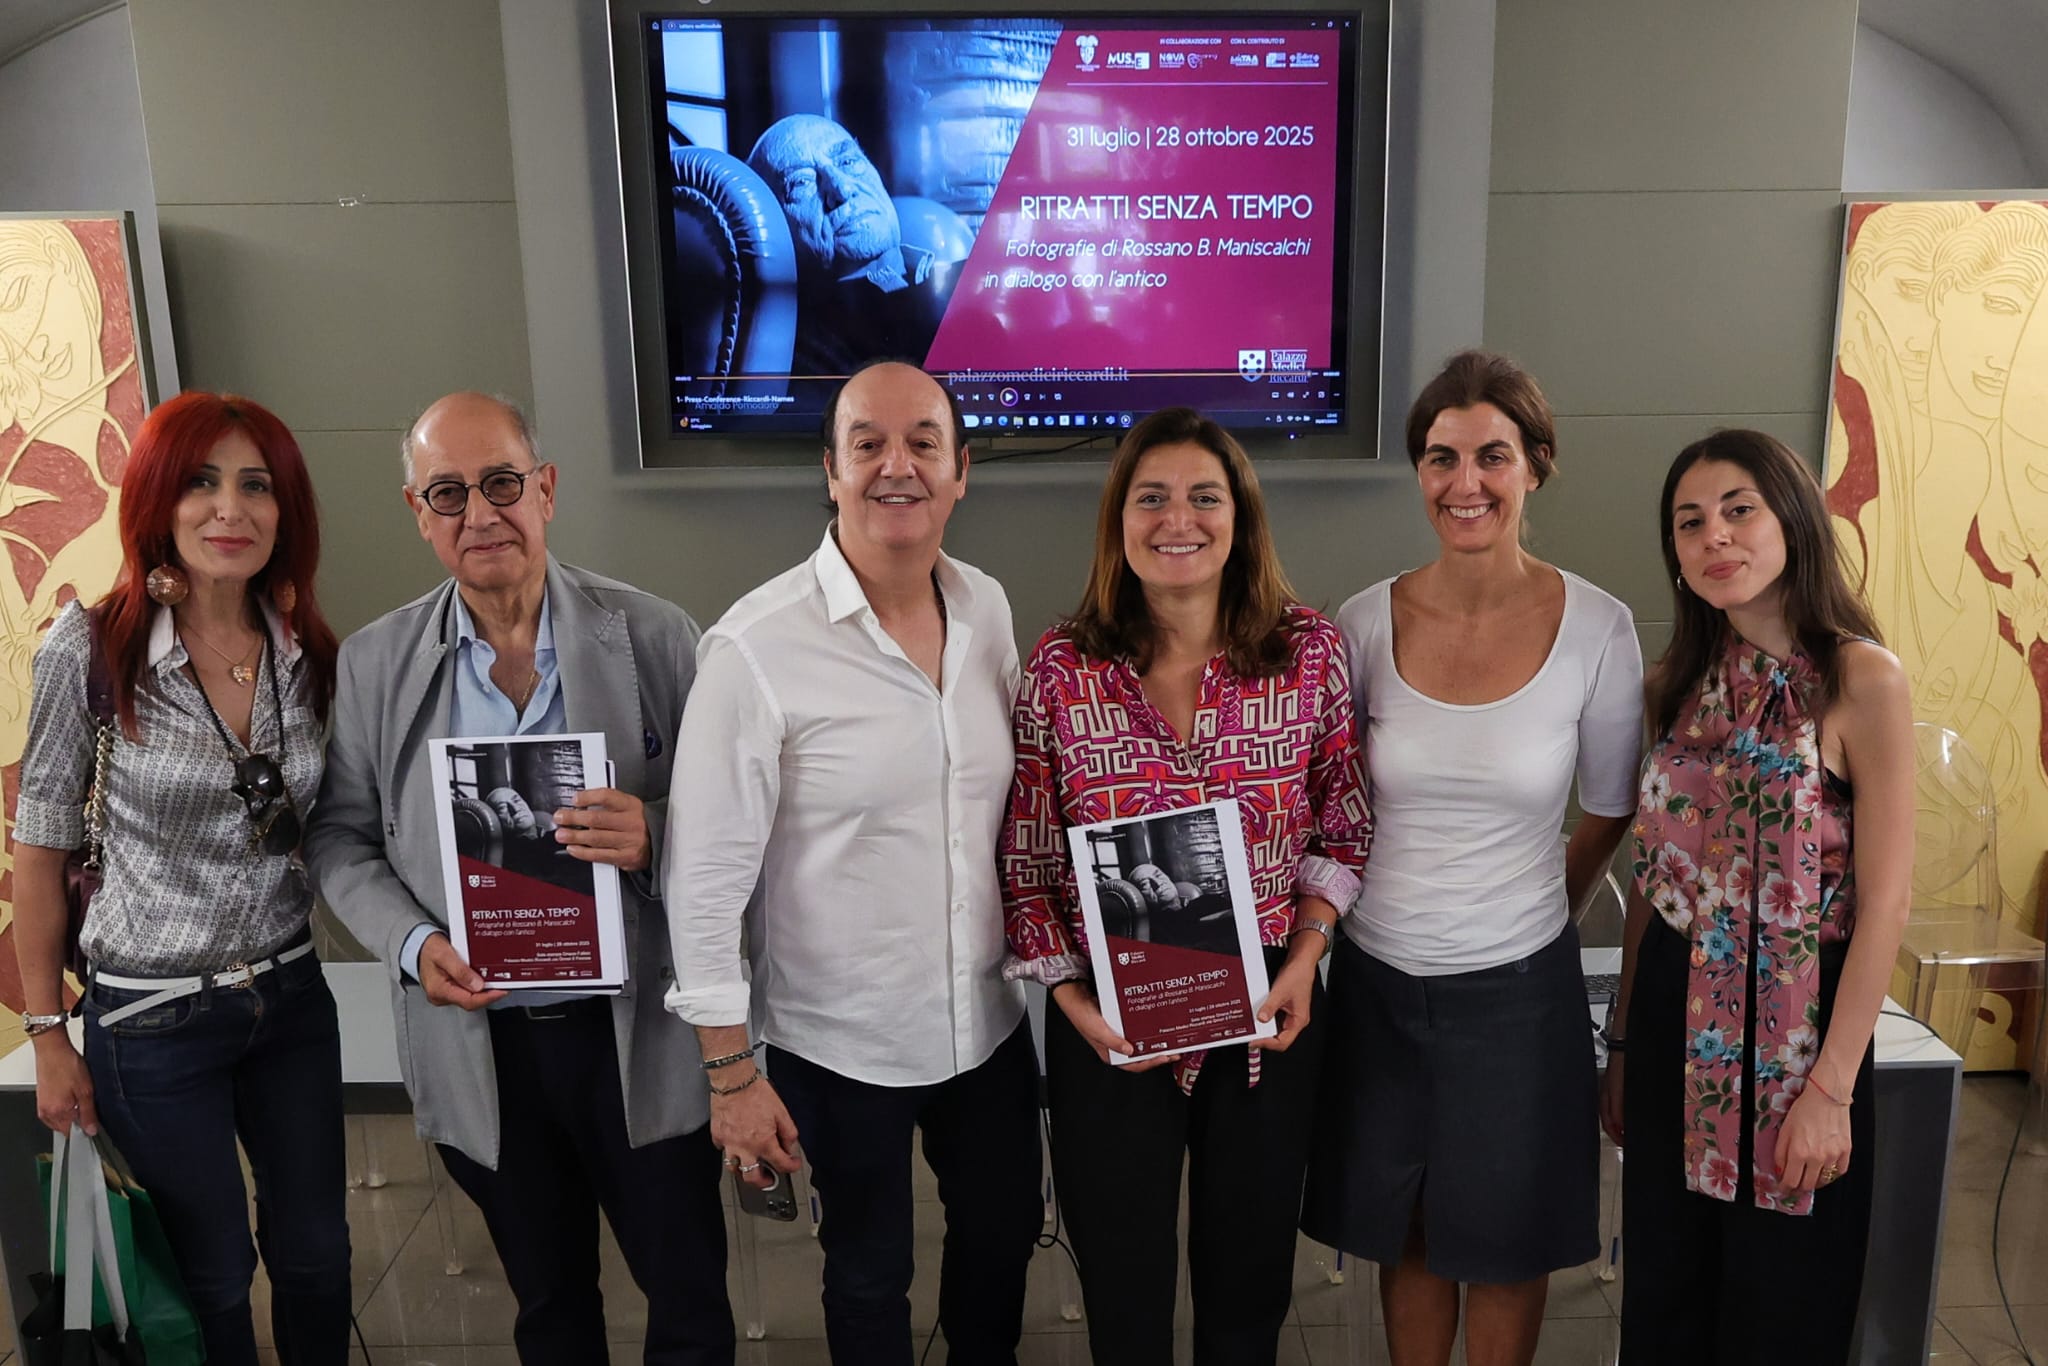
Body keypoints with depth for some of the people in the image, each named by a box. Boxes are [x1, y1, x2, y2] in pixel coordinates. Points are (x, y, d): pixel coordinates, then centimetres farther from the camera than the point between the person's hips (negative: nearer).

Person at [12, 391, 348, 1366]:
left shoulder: (307, 654, -3)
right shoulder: (90, 648, -15)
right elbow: (41, 846, -7)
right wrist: (48, 1035, -5)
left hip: (291, 997, 4)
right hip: (154, 1022, -3)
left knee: (315, 1251, 18)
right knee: (214, 1276, 14)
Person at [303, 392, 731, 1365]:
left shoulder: (654, 637, -7)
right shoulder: (371, 665, 0)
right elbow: (341, 839, 6)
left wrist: (656, 836, -24)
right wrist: (411, 944, -10)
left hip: (639, 1032, -2)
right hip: (480, 1045, 2)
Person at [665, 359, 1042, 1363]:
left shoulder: (987, 609, -2)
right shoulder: (756, 648, -19)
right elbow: (706, 875, -15)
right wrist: (731, 1074, -12)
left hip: (991, 1023, 5)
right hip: (839, 1049, -5)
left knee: (1003, 1237, 23)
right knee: (871, 1277, 17)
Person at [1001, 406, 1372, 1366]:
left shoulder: (1309, 653, -5)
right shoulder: (1061, 669, -8)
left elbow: (1343, 826, 5)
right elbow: (1023, 863, -2)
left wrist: (1306, 952, -7)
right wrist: (1074, 1000, -11)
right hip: (1109, 1034, -1)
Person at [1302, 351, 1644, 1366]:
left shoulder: (1597, 629, -10)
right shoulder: (1368, 623, -7)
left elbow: (1609, 812, 3)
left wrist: (1533, 909, 8)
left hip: (1517, 986, -1)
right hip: (1377, 978, 1)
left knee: (1506, 1242, 17)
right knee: (1405, 1232, 19)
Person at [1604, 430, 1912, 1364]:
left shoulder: (1860, 680, -12)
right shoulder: (1678, 684, 4)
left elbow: (1885, 901, -13)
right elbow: (1655, 880, 8)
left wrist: (1831, 1089, -14)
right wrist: (1623, 1043, 10)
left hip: (1797, 1022, -4)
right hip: (1676, 1020, 5)